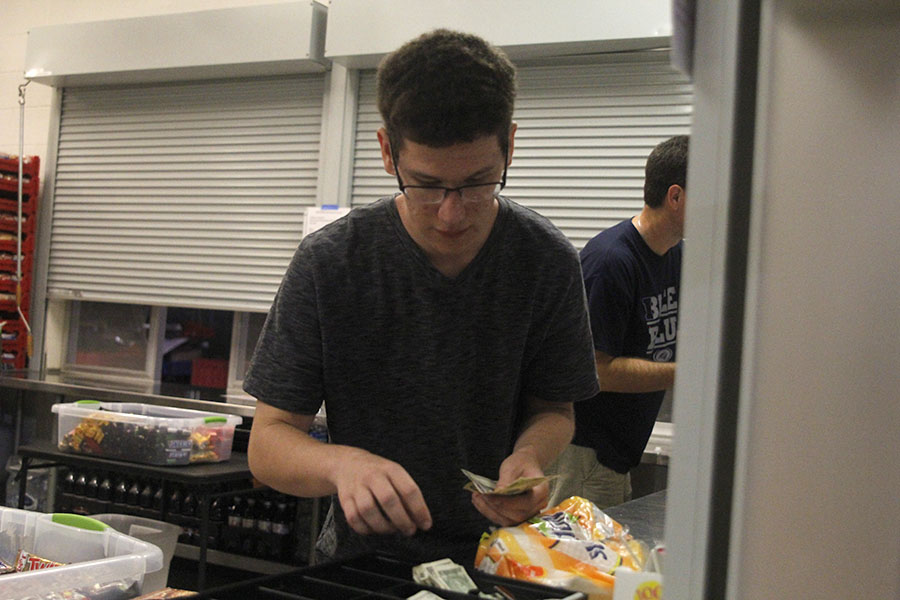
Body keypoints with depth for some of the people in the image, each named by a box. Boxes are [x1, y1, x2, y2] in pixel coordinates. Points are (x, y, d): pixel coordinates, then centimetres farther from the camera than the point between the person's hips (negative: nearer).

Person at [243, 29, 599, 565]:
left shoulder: (549, 263, -8)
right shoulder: (328, 264, -12)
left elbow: (554, 410, 5)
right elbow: (268, 443, -8)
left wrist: (528, 456, -17)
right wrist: (341, 463, -29)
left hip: (498, 558, 2)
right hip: (363, 557, -1)